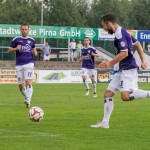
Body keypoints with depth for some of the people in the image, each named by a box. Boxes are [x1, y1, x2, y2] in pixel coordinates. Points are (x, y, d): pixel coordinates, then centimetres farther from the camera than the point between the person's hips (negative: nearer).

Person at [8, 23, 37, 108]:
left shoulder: (32, 40, 10)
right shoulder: (16, 39, 4)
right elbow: (9, 50, 7)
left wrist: (35, 52, 4)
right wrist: (16, 48, -12)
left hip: (29, 63, -1)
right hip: (19, 65, 1)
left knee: (28, 82, -18)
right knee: (21, 86, 3)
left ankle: (28, 101, -25)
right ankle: (28, 98, 26)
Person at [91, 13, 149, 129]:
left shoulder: (119, 34, -13)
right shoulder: (123, 32, 18)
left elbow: (124, 53, -21)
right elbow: (137, 44, 25)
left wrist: (110, 64, -13)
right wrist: (143, 60, 20)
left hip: (128, 68, -10)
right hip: (123, 69, 10)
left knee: (125, 96, -25)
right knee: (108, 94, 7)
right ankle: (105, 123, 8)